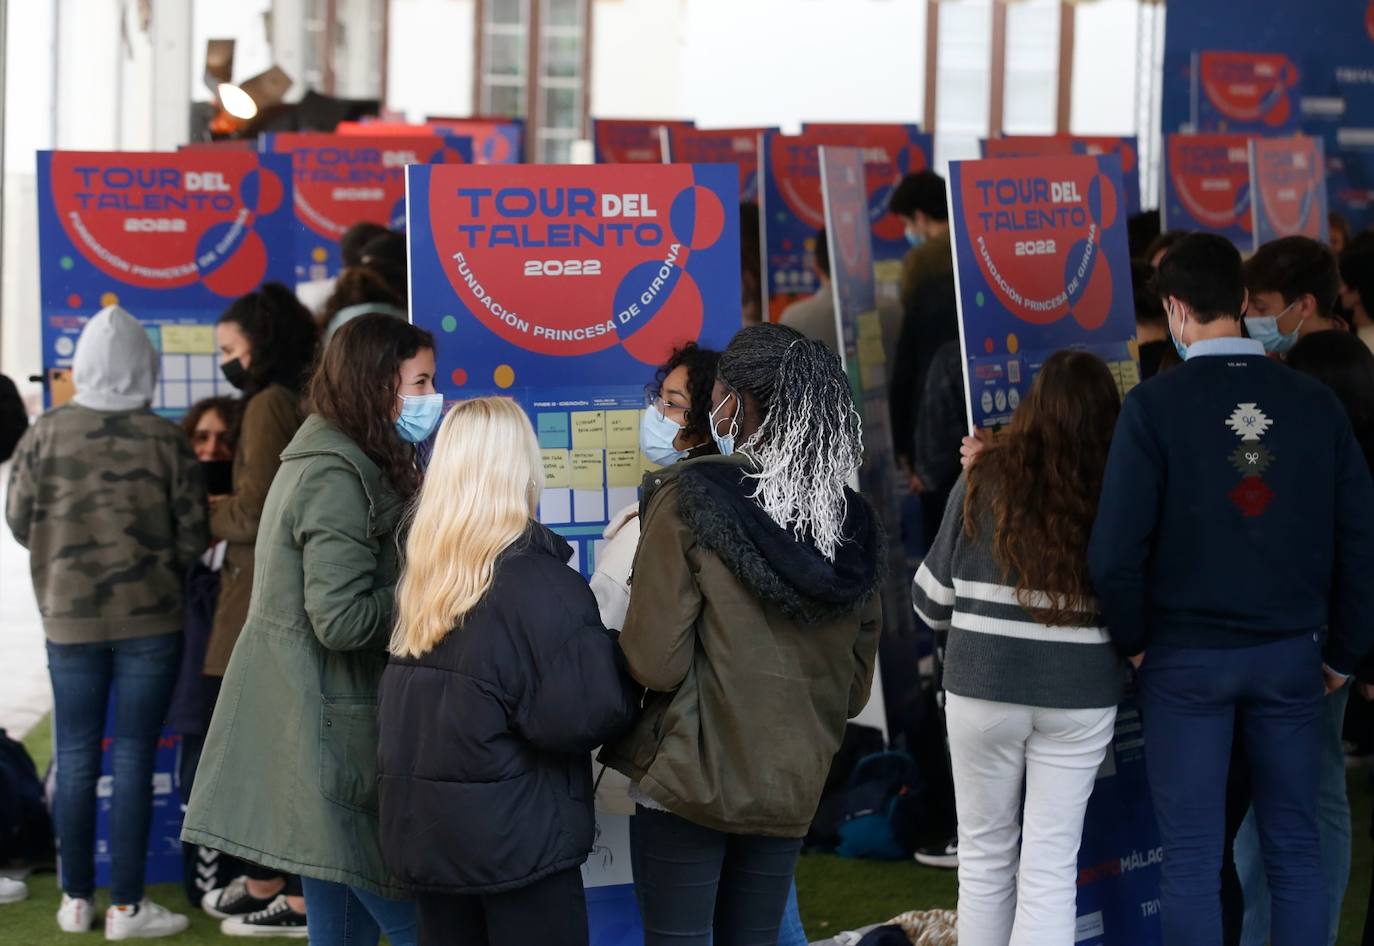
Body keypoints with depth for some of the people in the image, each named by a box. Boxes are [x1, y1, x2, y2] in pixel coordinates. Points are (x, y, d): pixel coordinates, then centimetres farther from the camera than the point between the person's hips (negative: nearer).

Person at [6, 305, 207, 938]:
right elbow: (192, 536, -5)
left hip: (69, 619, 1)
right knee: (133, 757, 3)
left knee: (75, 756, 10)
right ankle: (126, 905, 6)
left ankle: (77, 899, 16)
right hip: (150, 618, -1)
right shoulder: (164, 440, -9)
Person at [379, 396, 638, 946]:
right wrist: (629, 688, -1)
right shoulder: (539, 581, -16)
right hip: (516, 837, -6)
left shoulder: (422, 580, 5)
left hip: (422, 829, 6)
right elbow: (584, 715, -20)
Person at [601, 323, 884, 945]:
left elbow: (654, 663, -15)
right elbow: (854, 689, 10)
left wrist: (624, 643, 6)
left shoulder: (690, 499, -13)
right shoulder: (851, 523, 3)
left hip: (691, 782, -5)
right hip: (791, 792, 5)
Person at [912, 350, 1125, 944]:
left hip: (985, 686, 0)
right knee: (1051, 868, 5)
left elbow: (932, 598, 2)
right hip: (1082, 695, 0)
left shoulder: (987, 477, -6)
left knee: (985, 856, 14)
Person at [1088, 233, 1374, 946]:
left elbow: (1116, 550, -15)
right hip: (1291, 655, 3)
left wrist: (1132, 640, 2)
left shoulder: (1154, 406, -11)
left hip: (1185, 656, -3)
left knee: (1193, 857, 3)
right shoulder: (1315, 404, -1)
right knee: (1293, 845, 11)